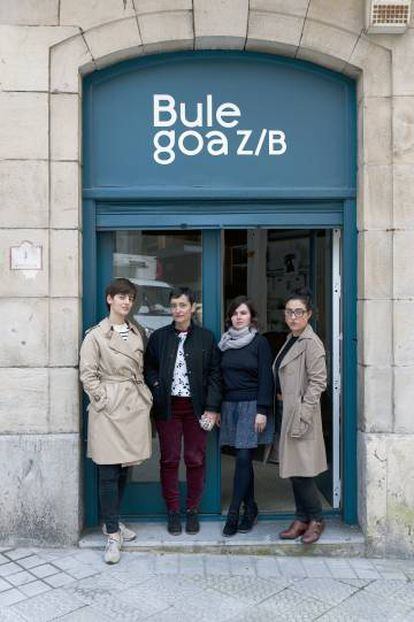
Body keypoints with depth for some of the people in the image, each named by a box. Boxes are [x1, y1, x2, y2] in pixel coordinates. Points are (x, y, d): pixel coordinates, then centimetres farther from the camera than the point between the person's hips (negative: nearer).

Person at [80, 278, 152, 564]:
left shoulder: (139, 333, 12)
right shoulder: (96, 335, -4)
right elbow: (88, 374, -6)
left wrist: (147, 397, 7)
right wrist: (104, 401, -11)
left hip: (136, 406, 6)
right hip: (109, 410, -5)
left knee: (125, 468, 14)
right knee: (109, 473, -2)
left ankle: (114, 521, 30)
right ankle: (113, 534, 7)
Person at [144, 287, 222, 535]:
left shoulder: (206, 337, 3)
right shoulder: (159, 337, 6)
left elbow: (215, 374, 1)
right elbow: (149, 368, 11)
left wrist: (212, 408, -5)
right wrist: (157, 388, -7)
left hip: (196, 407, 0)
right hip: (168, 407, 1)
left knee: (196, 459, 5)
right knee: (169, 459, 5)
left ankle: (193, 510, 21)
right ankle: (173, 510, 18)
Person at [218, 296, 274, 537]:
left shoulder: (260, 342, -3)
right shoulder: (225, 343, 11)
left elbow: (266, 378, -6)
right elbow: (220, 377, 13)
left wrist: (262, 410, -12)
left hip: (252, 405, -4)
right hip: (230, 404, 4)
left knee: (243, 458, -8)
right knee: (243, 459, 8)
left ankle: (234, 512, -2)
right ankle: (250, 507, 20)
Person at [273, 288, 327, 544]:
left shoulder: (311, 342, -13)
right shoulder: (291, 339, 14)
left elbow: (318, 381, -17)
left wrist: (302, 414, -20)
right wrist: (280, 397, 11)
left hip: (301, 414, -9)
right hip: (288, 413, 9)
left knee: (300, 470, -4)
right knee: (293, 469, 14)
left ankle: (316, 519, 14)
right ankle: (302, 519, 25)